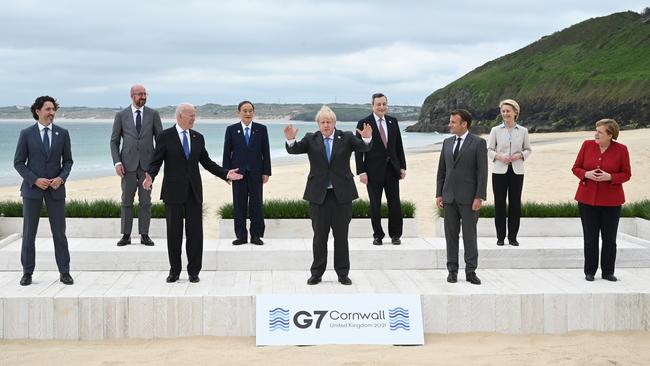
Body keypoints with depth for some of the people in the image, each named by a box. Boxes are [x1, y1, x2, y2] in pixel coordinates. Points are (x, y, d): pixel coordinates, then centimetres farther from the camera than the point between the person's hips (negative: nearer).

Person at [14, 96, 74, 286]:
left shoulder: (62, 133, 4)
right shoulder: (26, 134, -1)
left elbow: (68, 161, 8)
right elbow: (18, 163, 0)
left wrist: (61, 178, -10)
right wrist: (35, 180, -13)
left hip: (56, 188, 1)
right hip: (32, 188, -1)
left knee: (59, 232, 2)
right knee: (29, 232, 3)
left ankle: (64, 272, 9)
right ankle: (27, 272, 12)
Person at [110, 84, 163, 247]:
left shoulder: (153, 114, 4)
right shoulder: (121, 115, 4)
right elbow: (114, 141, 5)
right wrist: (117, 162, -6)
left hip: (147, 164, 0)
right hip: (128, 164, 0)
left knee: (146, 201, 2)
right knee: (126, 201, 3)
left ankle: (144, 235, 8)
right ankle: (126, 235, 9)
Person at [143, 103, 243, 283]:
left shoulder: (198, 137, 10)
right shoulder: (165, 136, -2)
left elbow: (206, 162, 14)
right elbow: (156, 162, -4)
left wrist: (226, 174, 4)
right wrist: (150, 176, -24)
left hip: (194, 191, 3)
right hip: (174, 192, -3)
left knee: (195, 233, 3)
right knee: (174, 233, 5)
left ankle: (194, 272, 11)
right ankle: (174, 271, 16)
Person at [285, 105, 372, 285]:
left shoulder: (346, 138, 2)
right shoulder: (311, 139, 3)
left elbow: (363, 147, -13)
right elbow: (295, 149, -11)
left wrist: (366, 139, -35)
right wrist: (290, 140, -32)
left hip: (342, 194, 0)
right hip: (319, 195, 0)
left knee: (341, 235, 6)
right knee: (319, 236, 7)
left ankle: (343, 273, 15)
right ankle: (316, 273, 15)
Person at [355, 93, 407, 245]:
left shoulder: (393, 121, 8)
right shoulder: (364, 123, -5)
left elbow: (399, 145, 12)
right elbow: (359, 150, -6)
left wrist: (402, 166, 7)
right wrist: (361, 172, -12)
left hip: (392, 169, 3)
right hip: (374, 171, -3)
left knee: (395, 204, 4)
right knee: (375, 205, 5)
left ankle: (395, 235, 17)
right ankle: (378, 235, 17)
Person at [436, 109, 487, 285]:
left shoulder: (478, 143, -3)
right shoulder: (447, 142, 11)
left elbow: (482, 172, -7)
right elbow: (441, 171, 14)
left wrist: (479, 197, -13)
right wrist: (439, 194, 7)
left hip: (468, 198, -4)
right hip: (449, 197, 4)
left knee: (470, 235, 0)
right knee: (451, 234, 6)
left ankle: (471, 271, 5)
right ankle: (452, 270, 12)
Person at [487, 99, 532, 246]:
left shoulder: (523, 131, 5)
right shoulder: (495, 130, 2)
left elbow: (528, 149, 11)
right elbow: (488, 149, 4)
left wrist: (520, 155, -9)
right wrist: (499, 156, -14)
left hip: (517, 171, 1)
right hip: (500, 171, -1)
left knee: (515, 203, 2)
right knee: (499, 203, 1)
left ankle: (512, 237, 12)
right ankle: (500, 236, 11)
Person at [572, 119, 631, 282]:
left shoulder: (621, 149, -5)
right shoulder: (587, 145, 0)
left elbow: (626, 174, -1)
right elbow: (576, 168, 6)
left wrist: (610, 177, -18)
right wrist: (586, 174, -15)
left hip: (611, 201, -1)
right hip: (587, 199, 1)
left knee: (609, 238, 5)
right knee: (590, 238, 4)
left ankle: (608, 272, 16)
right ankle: (589, 272, 14)